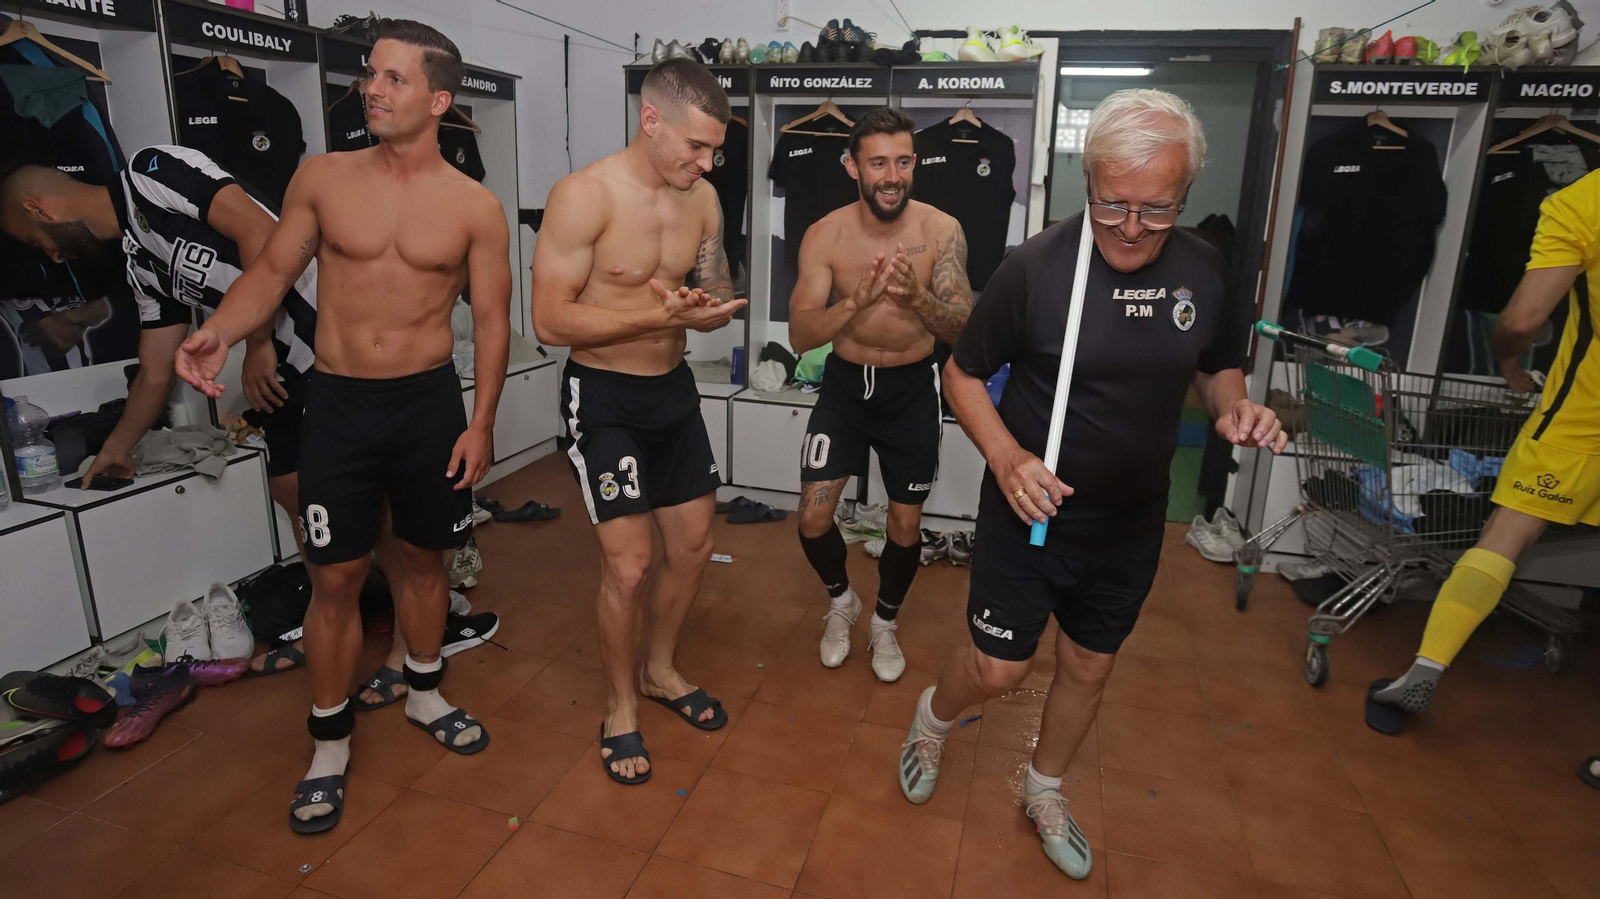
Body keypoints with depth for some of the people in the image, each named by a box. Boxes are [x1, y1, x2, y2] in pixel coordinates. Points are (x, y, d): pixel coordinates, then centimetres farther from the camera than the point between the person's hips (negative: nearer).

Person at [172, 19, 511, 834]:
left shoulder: (475, 207, -3)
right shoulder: (322, 178, 0)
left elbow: (492, 319, -1)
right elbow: (272, 273, 6)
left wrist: (481, 422, -6)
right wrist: (217, 332, -14)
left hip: (430, 402, 0)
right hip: (338, 404, 0)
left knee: (423, 558, 14)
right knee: (336, 578, 4)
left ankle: (423, 694, 37)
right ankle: (330, 742, 22)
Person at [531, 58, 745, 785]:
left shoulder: (702, 198, 0)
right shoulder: (583, 195, -19)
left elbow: (715, 286, 10)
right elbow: (549, 321, -20)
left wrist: (715, 307, -15)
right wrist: (659, 314, -29)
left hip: (673, 388, 7)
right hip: (603, 396, -6)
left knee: (693, 546, 13)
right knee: (628, 564, -5)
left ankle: (659, 671, 38)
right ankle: (621, 708, 21)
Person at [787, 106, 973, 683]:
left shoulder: (941, 231, -14)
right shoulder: (825, 236, -14)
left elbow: (963, 328, -19)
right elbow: (800, 335, -21)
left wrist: (916, 297, -39)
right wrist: (858, 300, -39)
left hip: (911, 388, 0)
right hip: (845, 382, 0)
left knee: (906, 523, 8)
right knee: (813, 517, -3)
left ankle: (885, 623, 35)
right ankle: (841, 601, 30)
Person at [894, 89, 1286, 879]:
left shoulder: (1204, 271, -6)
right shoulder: (1035, 266, -18)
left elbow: (1217, 366, 12)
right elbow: (962, 374, -9)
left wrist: (1236, 409, -11)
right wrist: (1006, 456, -25)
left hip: (1130, 520, 4)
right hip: (1029, 507, -4)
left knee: (1090, 666, 18)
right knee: (999, 668, 3)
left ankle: (1045, 791, 46)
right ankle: (932, 716, 40)